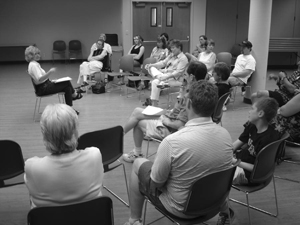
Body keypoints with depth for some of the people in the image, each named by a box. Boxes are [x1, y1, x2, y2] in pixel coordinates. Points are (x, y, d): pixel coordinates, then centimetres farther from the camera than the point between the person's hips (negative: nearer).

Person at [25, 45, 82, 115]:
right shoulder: (32, 65, -17)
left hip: (46, 85, 10)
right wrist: (49, 72, -36)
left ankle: (69, 109, 5)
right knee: (67, 83, -10)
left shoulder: (35, 64, 14)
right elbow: (39, 80, -28)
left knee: (68, 88, -1)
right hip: (42, 89, -10)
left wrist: (50, 81, 8)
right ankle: (74, 95, 13)